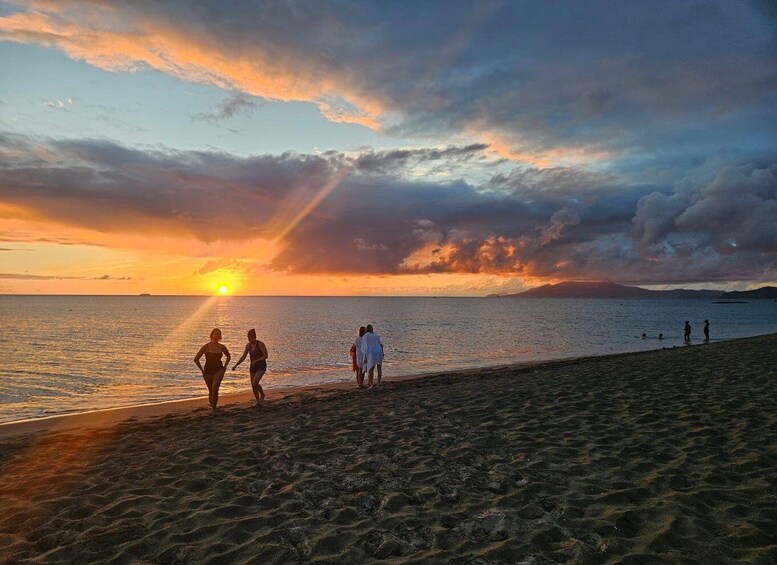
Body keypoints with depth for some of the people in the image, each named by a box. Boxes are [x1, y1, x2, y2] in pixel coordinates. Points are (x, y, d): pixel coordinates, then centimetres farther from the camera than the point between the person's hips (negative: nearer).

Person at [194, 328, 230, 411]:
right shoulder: (206, 347, -9)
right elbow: (196, 359, -3)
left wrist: (225, 366, 9)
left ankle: (214, 406, -6)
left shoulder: (222, 347, -1)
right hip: (208, 371, 0)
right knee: (211, 391, 9)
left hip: (219, 370, 0)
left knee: (215, 388, -22)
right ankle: (212, 405, 34)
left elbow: (228, 356, 19)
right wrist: (202, 370, -3)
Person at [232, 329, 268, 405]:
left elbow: (266, 356, -16)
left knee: (255, 383, -22)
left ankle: (262, 394, 6)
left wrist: (256, 361, -26)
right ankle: (258, 401, 28)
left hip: (261, 367, -6)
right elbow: (243, 357, 4)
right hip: (253, 367, 6)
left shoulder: (260, 344, -15)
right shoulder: (248, 345, 2)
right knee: (253, 386, 7)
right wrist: (235, 365, -5)